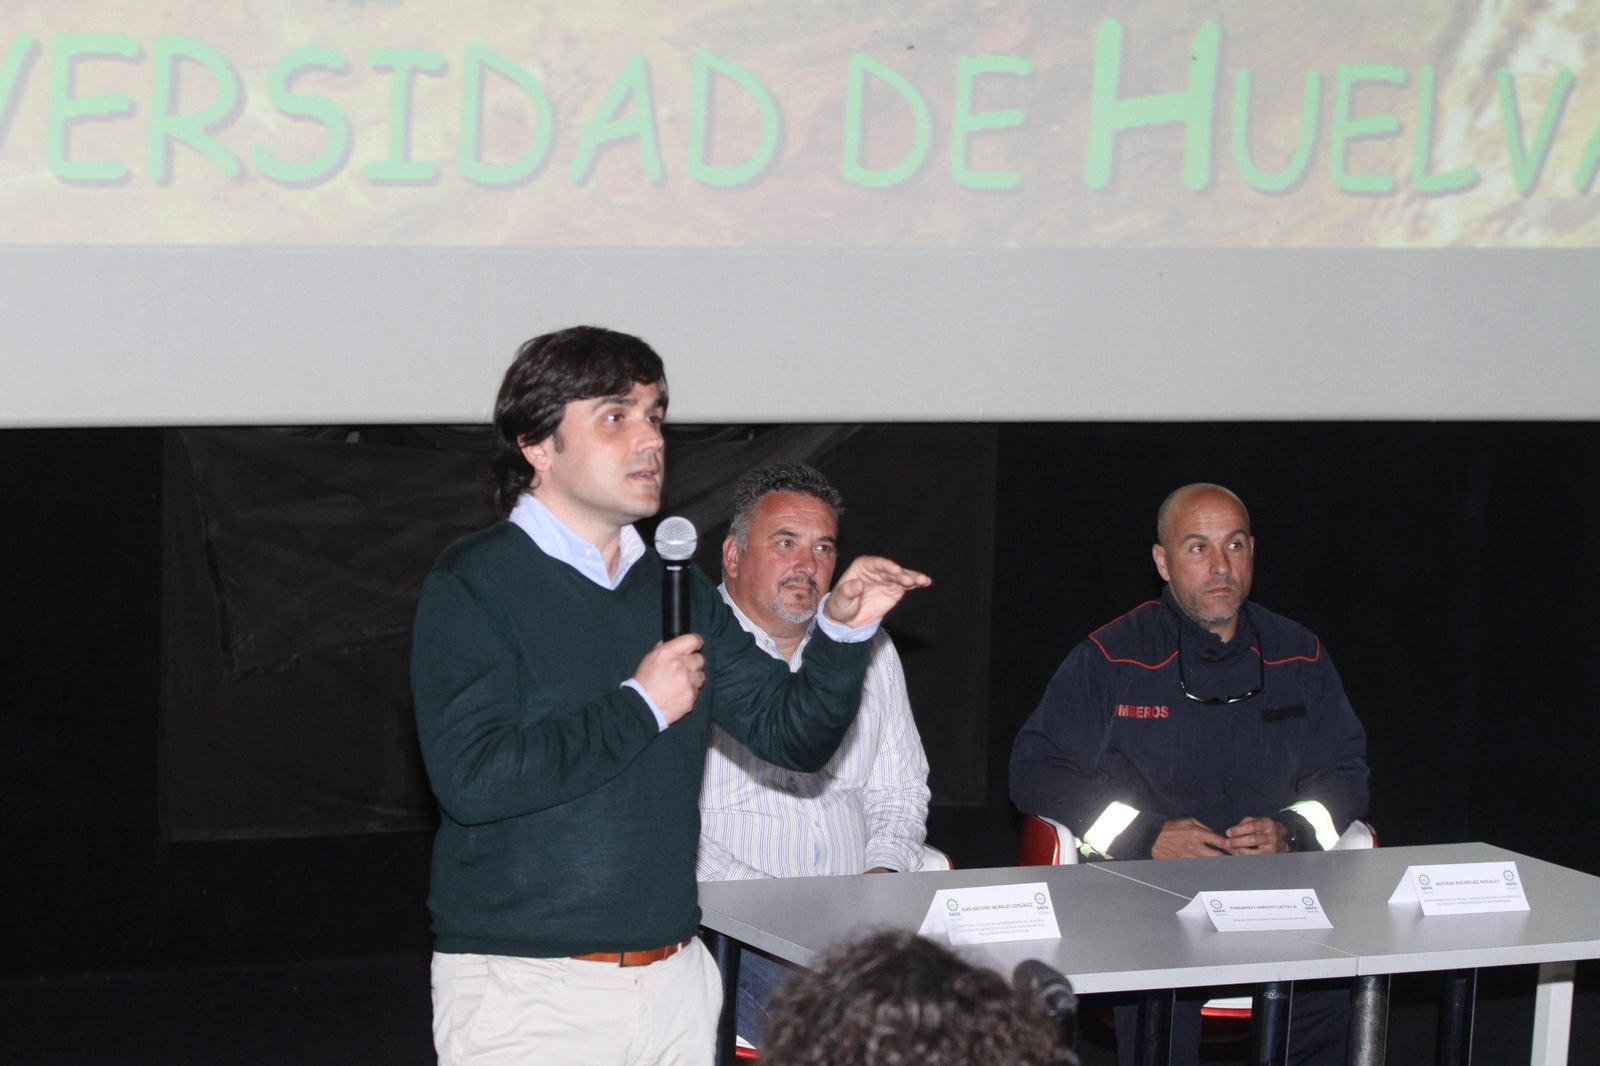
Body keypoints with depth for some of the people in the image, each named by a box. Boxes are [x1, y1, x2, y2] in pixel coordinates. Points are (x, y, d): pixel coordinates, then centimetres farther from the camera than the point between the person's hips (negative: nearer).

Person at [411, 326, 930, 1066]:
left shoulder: (675, 588, 12)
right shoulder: (474, 585, -8)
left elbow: (791, 734, 10)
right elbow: (473, 778, -20)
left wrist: (842, 632, -8)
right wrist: (640, 706, -13)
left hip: (674, 978, 6)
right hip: (528, 987, -6)